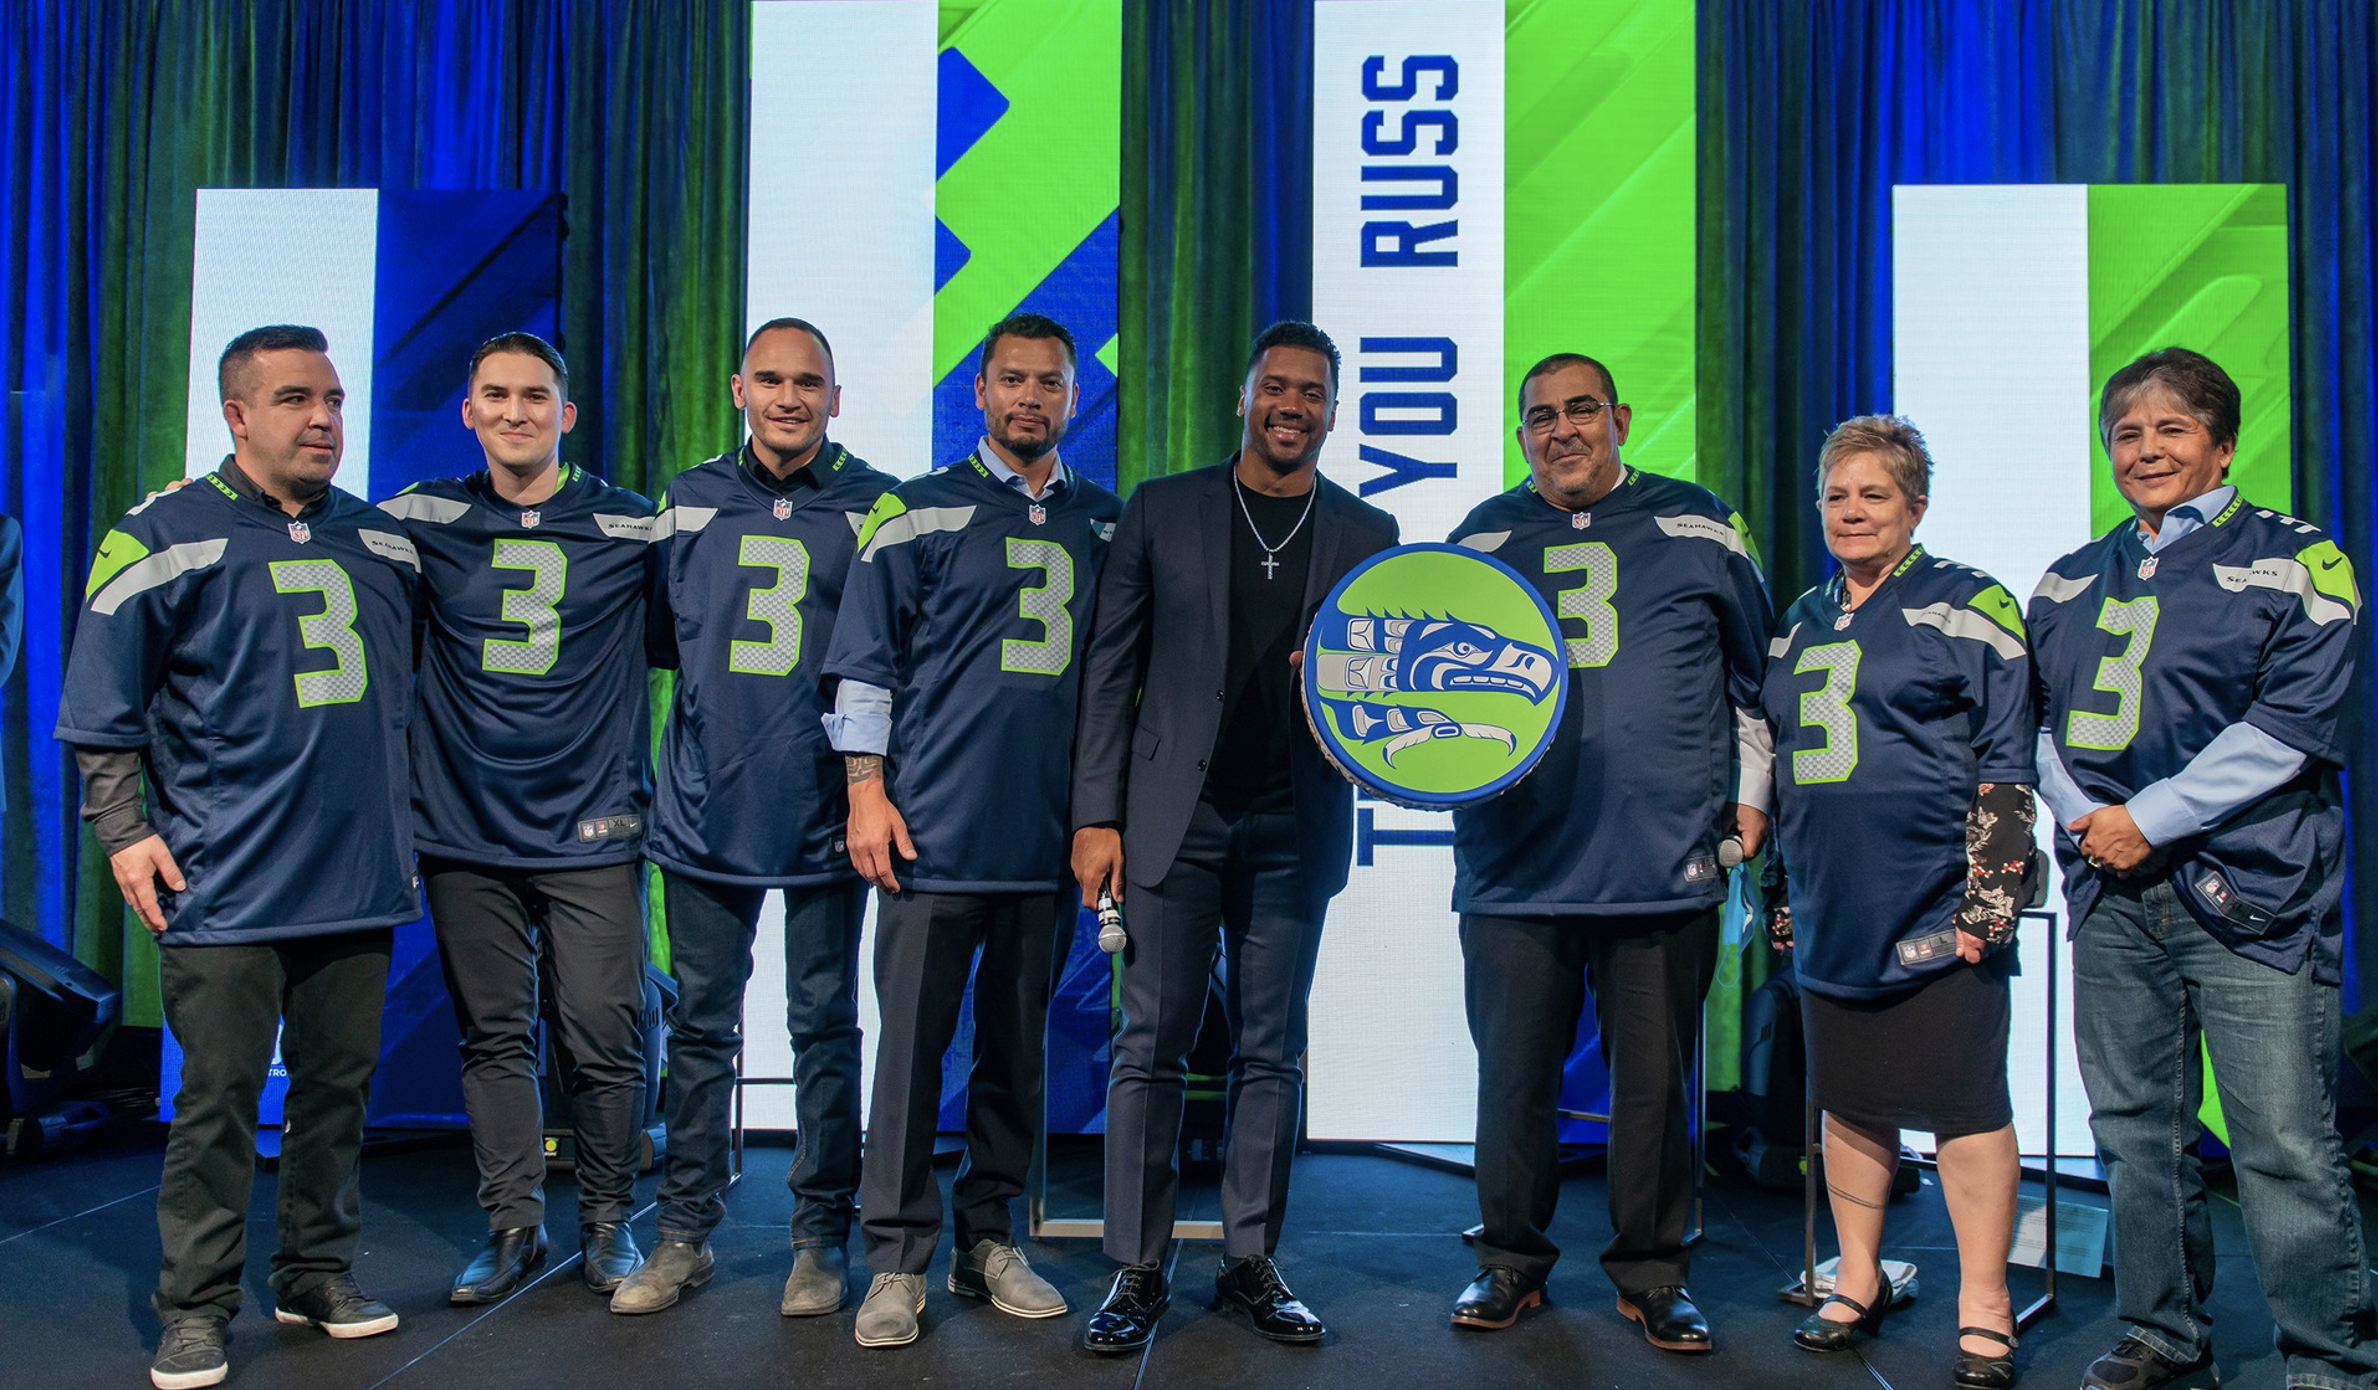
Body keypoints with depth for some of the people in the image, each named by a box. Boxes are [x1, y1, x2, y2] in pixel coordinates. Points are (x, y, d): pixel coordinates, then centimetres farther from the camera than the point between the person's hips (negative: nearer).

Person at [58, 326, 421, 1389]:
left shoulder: (384, 543, 11)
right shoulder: (160, 539, -2)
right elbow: (103, 711, 0)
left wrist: (404, 825, 22)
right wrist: (124, 831, -6)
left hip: (360, 875, 5)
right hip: (225, 887, -4)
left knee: (339, 1083, 12)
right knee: (219, 1099, 0)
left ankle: (319, 1272, 26)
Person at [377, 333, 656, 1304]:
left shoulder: (631, 527, 1)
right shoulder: (421, 522, 5)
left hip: (591, 832, -2)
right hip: (465, 831, 2)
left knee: (602, 1038, 0)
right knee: (493, 1036, 9)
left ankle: (606, 1222, 18)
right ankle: (511, 1224, 23)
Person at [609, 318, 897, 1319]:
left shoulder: (874, 507, 1)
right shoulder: (689, 500, 9)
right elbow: (659, 637, 19)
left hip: (823, 813, -2)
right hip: (707, 807, 2)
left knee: (824, 1027, 6)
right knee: (700, 1025, 9)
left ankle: (821, 1239, 18)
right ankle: (684, 1234, 22)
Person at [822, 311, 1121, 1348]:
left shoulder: (1107, 524, 13)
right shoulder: (918, 513, 4)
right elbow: (864, 660, 2)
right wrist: (867, 790, -6)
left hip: (1050, 832, 3)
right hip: (934, 827, -3)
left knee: (1017, 1040, 10)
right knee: (914, 1038, -1)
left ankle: (987, 1238, 23)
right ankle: (898, 1261, 10)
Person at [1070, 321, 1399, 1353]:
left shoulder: (1366, 534, 8)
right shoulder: (1161, 510, 5)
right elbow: (1111, 669, 3)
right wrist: (1096, 816, -3)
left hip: (1295, 827, 2)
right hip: (1176, 820, -1)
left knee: (1273, 1052, 7)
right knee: (1152, 1044, 1)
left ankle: (1251, 1263, 19)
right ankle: (1138, 1270, 11)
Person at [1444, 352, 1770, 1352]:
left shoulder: (1698, 527, 7)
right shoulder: (1482, 537, 10)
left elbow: (1755, 672, 15)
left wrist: (1751, 792, 11)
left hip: (1665, 859, -1)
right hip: (1514, 858, 1)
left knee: (1654, 1081, 7)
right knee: (1512, 1074, 8)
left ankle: (1650, 1273, 23)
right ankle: (1511, 1260, 24)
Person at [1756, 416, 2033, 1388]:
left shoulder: (1966, 607, -2)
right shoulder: (1797, 625, 15)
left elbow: (2005, 767, -7)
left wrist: (1989, 897, -13)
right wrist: (1780, 896, 17)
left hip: (1935, 907, -6)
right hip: (1831, 913, 6)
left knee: (1963, 1105, 0)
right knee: (1847, 1101, 12)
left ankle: (1982, 1309, 12)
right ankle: (1857, 1284, 26)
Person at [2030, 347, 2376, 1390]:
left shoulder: (2294, 561, 2)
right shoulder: (2071, 582, 17)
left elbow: (2293, 723, -9)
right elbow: (2034, 717, 15)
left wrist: (2150, 817, -13)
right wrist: (2079, 814, -4)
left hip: (2246, 891, -5)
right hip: (2110, 896, 5)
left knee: (2286, 1146, -5)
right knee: (2134, 1128, 11)